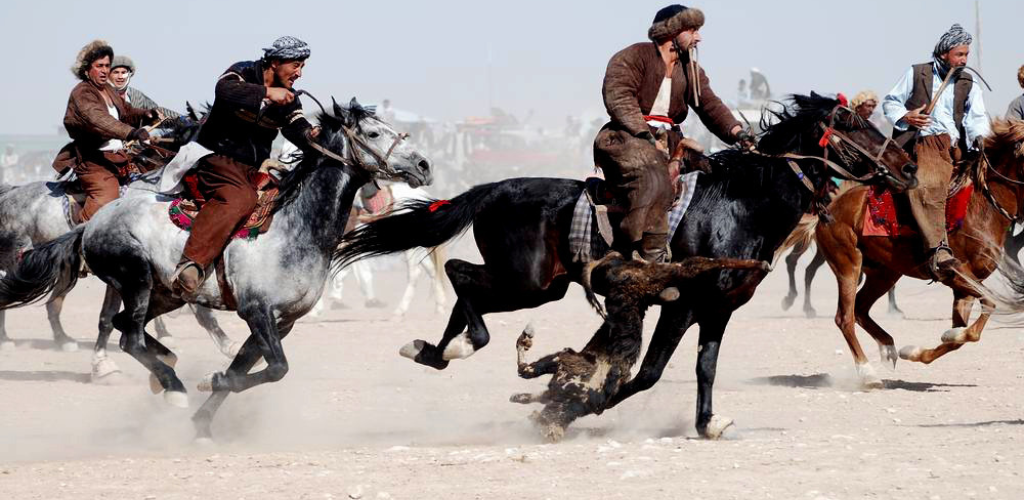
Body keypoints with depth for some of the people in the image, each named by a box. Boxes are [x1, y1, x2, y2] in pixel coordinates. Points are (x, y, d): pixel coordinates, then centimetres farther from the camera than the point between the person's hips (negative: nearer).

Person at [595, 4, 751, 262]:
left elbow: (710, 106, 6)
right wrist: (644, 133, -25)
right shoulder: (633, 57, -2)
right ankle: (654, 257, -36)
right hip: (627, 137, -8)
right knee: (653, 182, -32)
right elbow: (619, 97, -14)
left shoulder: (691, 71, 19)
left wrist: (736, 132, -13)